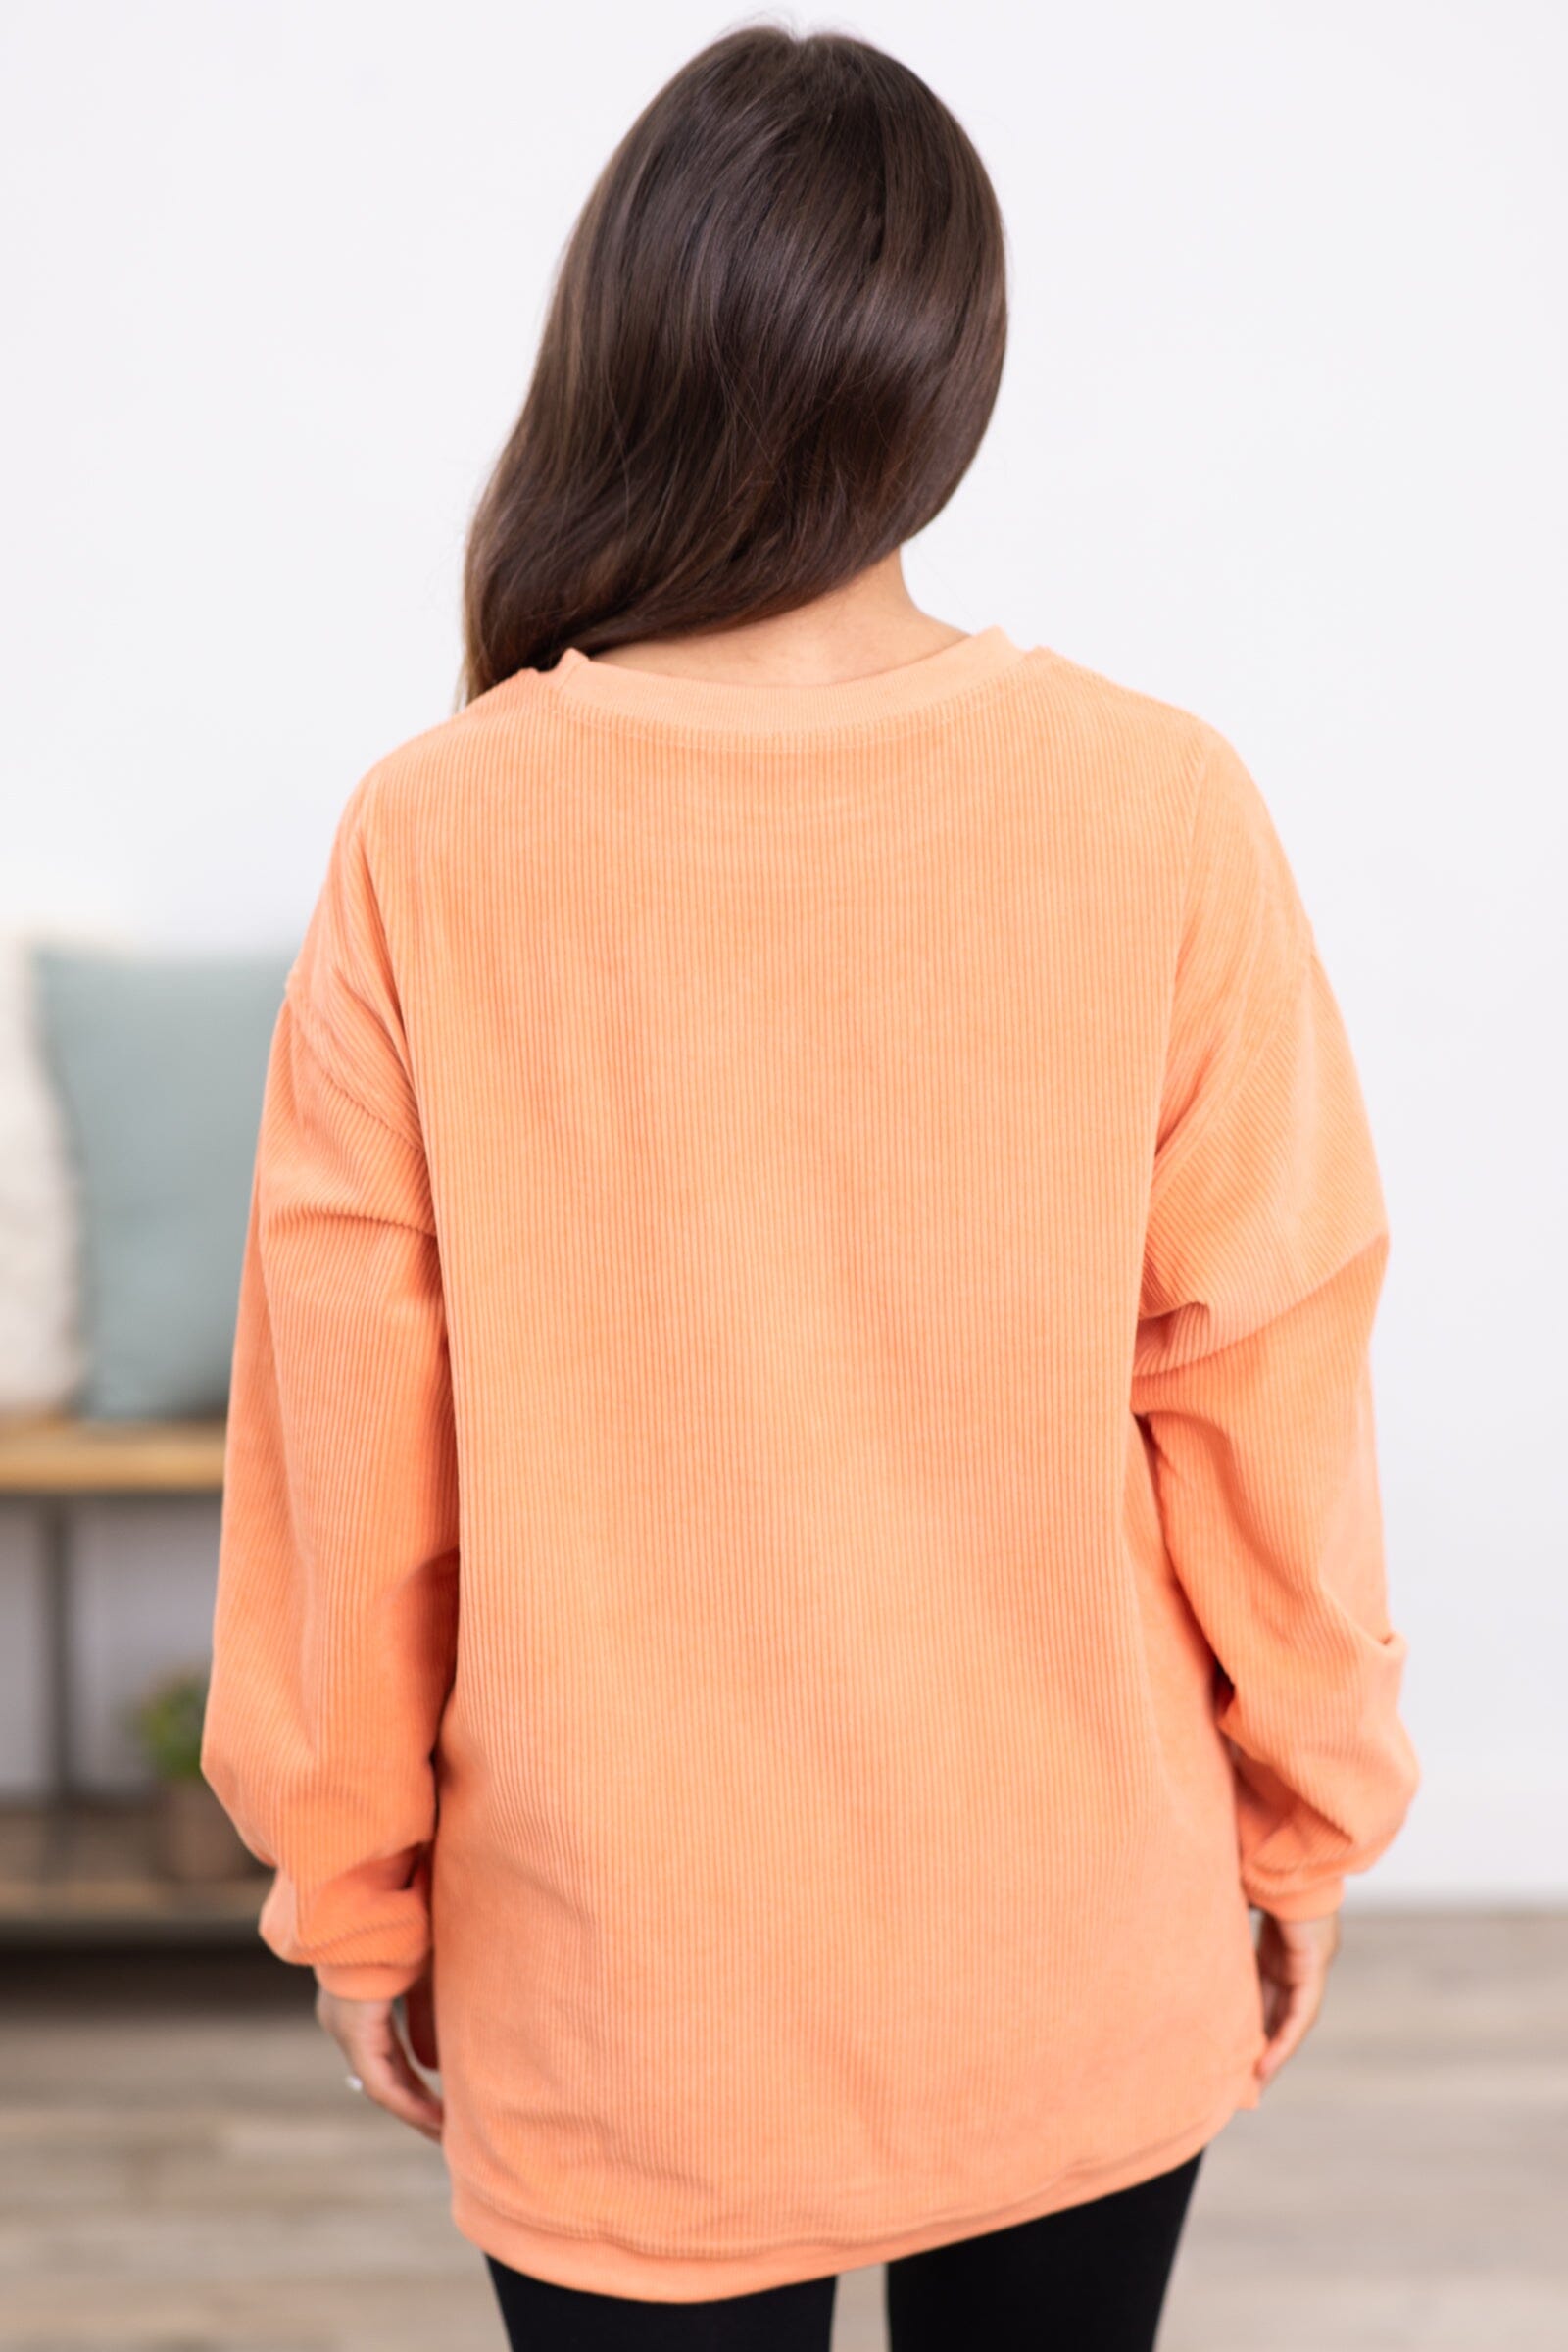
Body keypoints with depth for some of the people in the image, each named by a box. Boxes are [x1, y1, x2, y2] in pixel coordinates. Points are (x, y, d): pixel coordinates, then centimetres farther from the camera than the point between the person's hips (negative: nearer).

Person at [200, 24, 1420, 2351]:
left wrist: (357, 1890, 7)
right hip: (1082, 1967, 1)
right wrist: (1307, 1818, 8)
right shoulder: (1164, 810, -14)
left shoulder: (431, 842, -14)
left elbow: (351, 1439, -7)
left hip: (622, 1973, 0)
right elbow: (1263, 1379, -7)